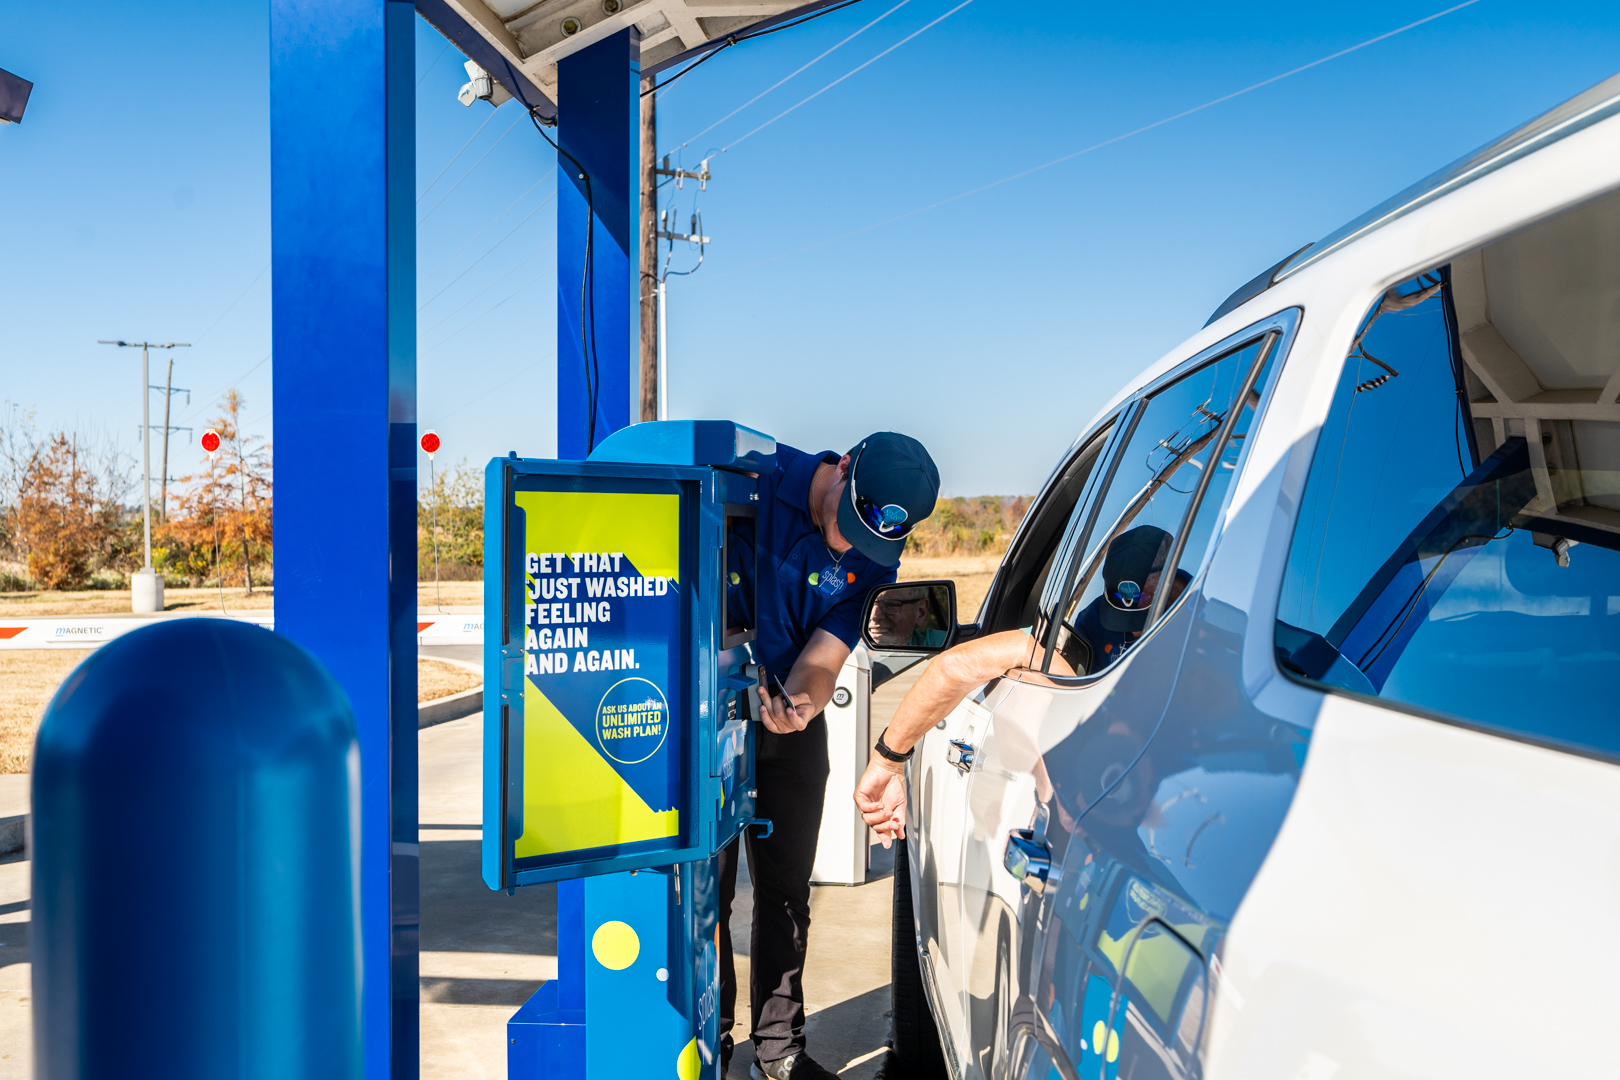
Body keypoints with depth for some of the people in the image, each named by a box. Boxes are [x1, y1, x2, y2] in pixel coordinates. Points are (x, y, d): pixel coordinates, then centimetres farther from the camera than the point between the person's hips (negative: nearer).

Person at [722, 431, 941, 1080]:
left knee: (787, 893, 10)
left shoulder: (872, 560, -8)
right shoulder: (754, 476, -18)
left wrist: (798, 701, -34)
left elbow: (822, 661, -11)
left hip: (793, 724, 3)